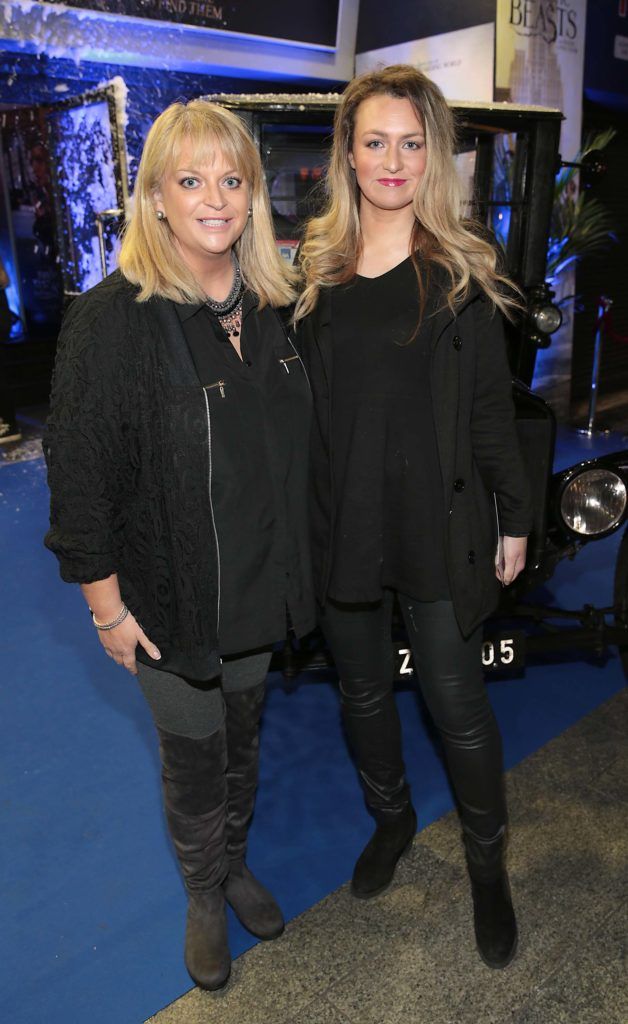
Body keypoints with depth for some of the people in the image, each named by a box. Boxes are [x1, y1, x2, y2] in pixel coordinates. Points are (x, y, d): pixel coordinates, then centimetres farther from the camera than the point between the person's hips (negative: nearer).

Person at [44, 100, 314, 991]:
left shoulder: (270, 307, 1)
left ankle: (236, 865, 49)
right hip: (170, 598, -5)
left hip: (259, 586, 5)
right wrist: (106, 604, -14)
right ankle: (205, 896, 42)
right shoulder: (111, 319, -18)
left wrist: (294, 566, 10)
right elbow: (79, 473, -16)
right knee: (193, 758, 15)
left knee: (243, 740, 23)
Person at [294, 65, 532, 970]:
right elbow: (296, 397, 4)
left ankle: (487, 859, 33)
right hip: (339, 521, 3)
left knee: (457, 704, 7)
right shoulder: (314, 265, 3)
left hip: (437, 523, -3)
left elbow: (491, 405, -1)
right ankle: (391, 817, 45)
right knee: (363, 688, 18)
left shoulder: (461, 268, -4)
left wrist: (514, 518, -1)